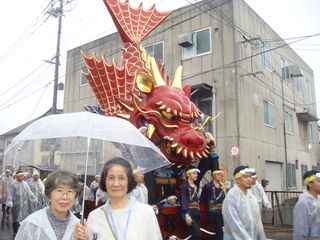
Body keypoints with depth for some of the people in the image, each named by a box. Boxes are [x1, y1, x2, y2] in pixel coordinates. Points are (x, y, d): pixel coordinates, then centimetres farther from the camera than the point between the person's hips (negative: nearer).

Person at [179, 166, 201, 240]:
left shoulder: (195, 186, 17)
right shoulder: (184, 186, -7)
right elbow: (183, 201, -14)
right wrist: (187, 215, -22)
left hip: (196, 212, 8)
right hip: (189, 212, -8)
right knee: (198, 234, -15)